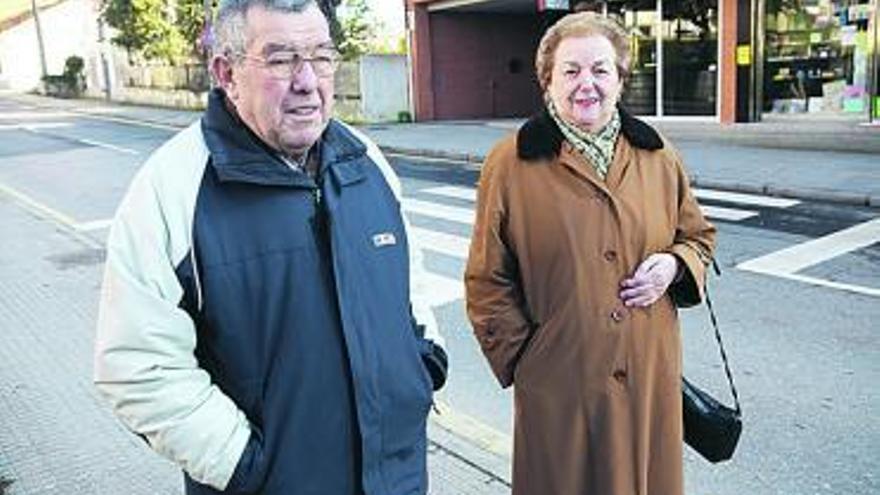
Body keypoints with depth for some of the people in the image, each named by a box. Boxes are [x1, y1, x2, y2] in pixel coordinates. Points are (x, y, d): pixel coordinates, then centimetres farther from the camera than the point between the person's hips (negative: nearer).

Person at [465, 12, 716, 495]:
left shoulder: (657, 155, 5)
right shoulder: (511, 163, -7)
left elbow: (698, 236, 17)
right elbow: (487, 280, -3)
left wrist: (674, 265, -4)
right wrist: (520, 357, -7)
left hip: (650, 377, 4)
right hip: (558, 387, -3)